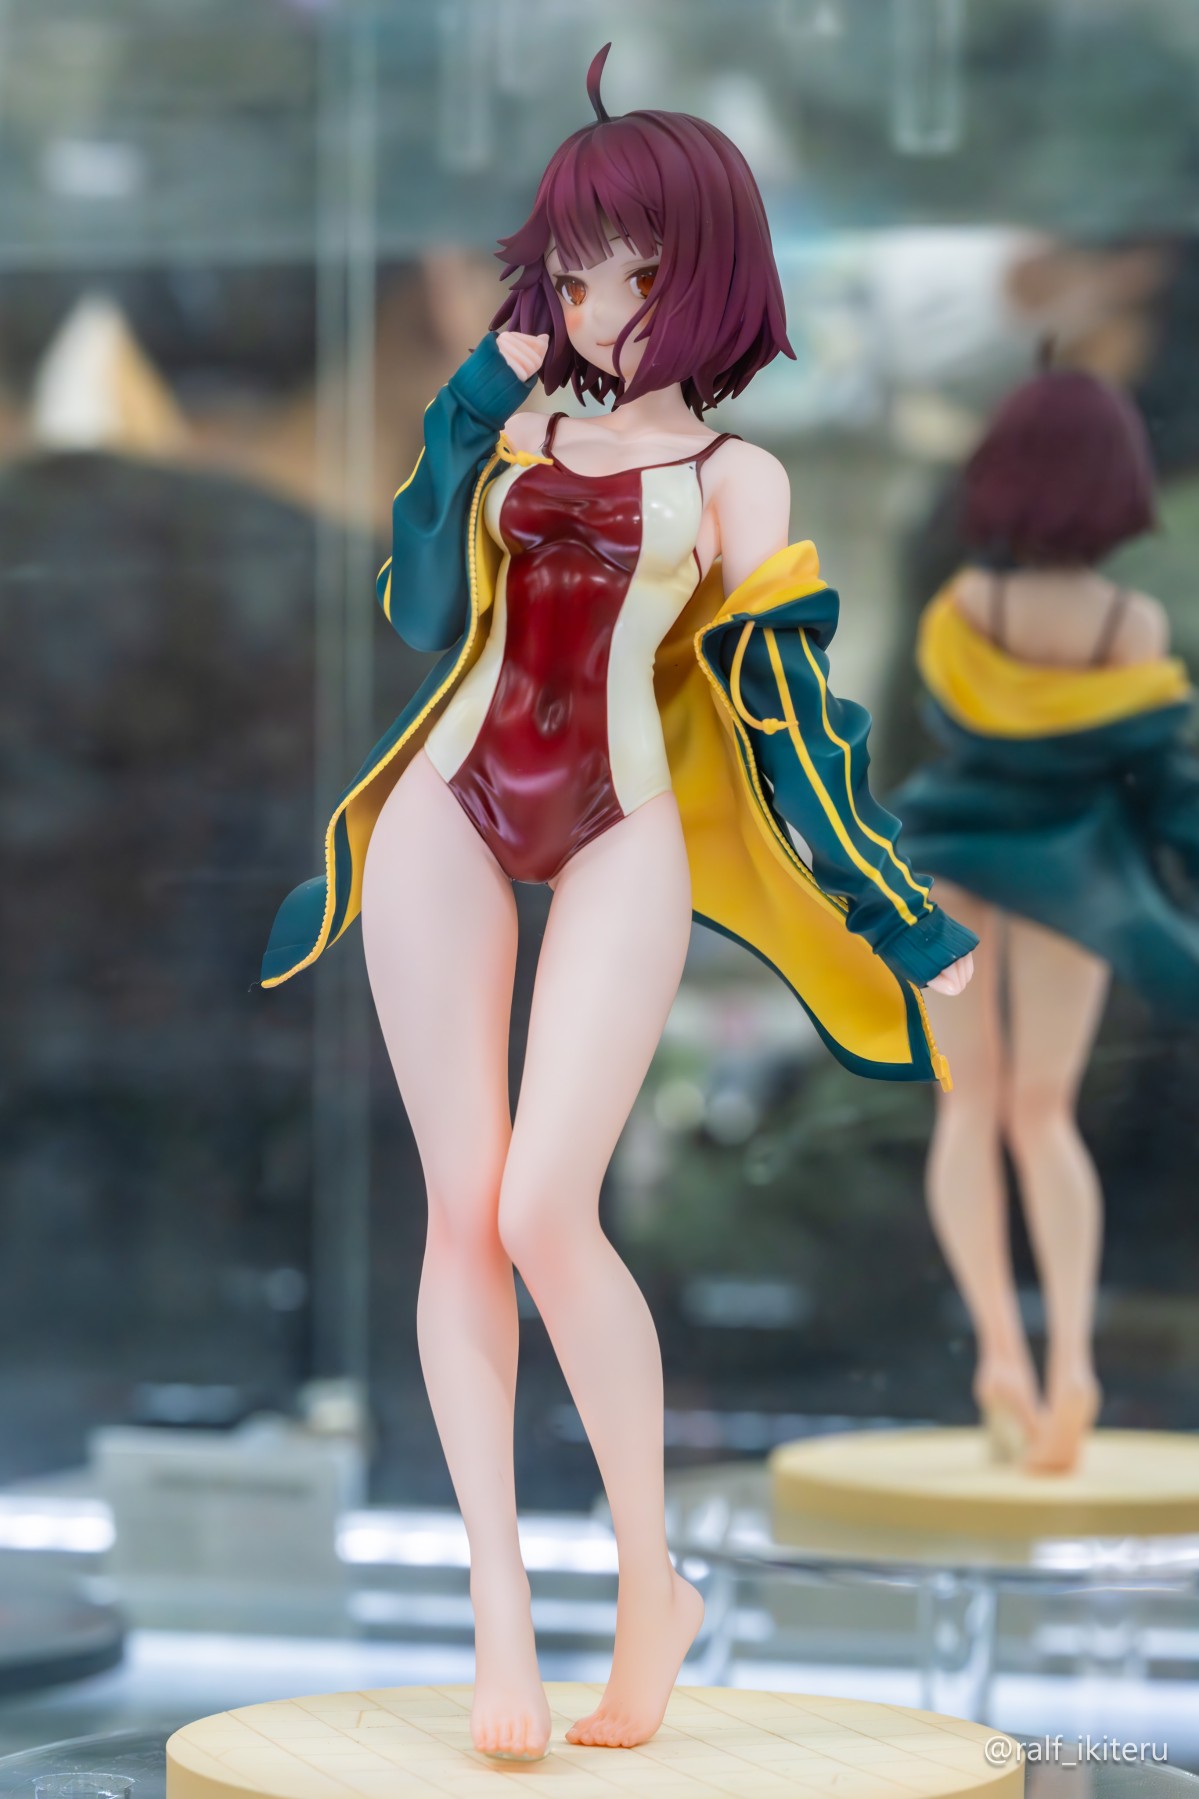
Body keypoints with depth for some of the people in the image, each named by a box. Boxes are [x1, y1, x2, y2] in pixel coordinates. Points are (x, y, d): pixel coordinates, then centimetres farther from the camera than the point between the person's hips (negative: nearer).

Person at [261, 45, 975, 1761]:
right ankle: (499, 1612, 2)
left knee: (545, 1212, -16)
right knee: (462, 1209, -2)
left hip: (622, 834, -3)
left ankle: (652, 1577, 3)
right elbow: (421, 612, 7)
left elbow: (792, 717, 8)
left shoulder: (732, 477, 8)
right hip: (447, 815, 3)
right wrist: (465, 417, 1)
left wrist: (906, 920, 5)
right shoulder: (515, 426, 15)